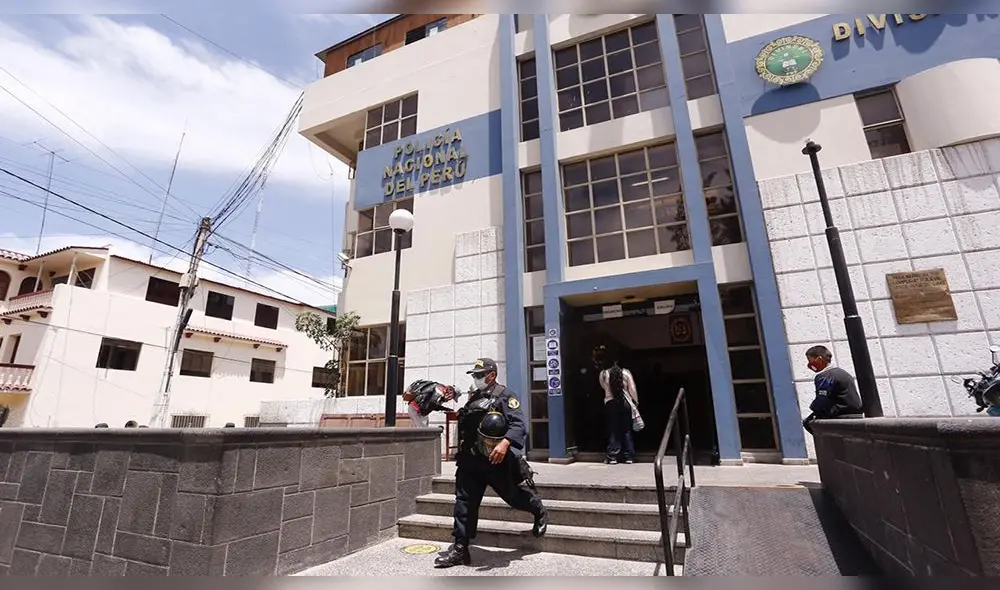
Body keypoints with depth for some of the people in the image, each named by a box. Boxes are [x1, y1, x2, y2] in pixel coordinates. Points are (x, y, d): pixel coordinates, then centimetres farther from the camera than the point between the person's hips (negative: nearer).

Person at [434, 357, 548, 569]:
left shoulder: (504, 395, -9)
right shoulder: (473, 397, 15)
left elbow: (519, 424, -23)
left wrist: (505, 442, -38)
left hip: (497, 460, -6)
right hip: (470, 460, 6)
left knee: (514, 496, 11)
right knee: (464, 502, 2)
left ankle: (539, 511, 41)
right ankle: (460, 549, 12)